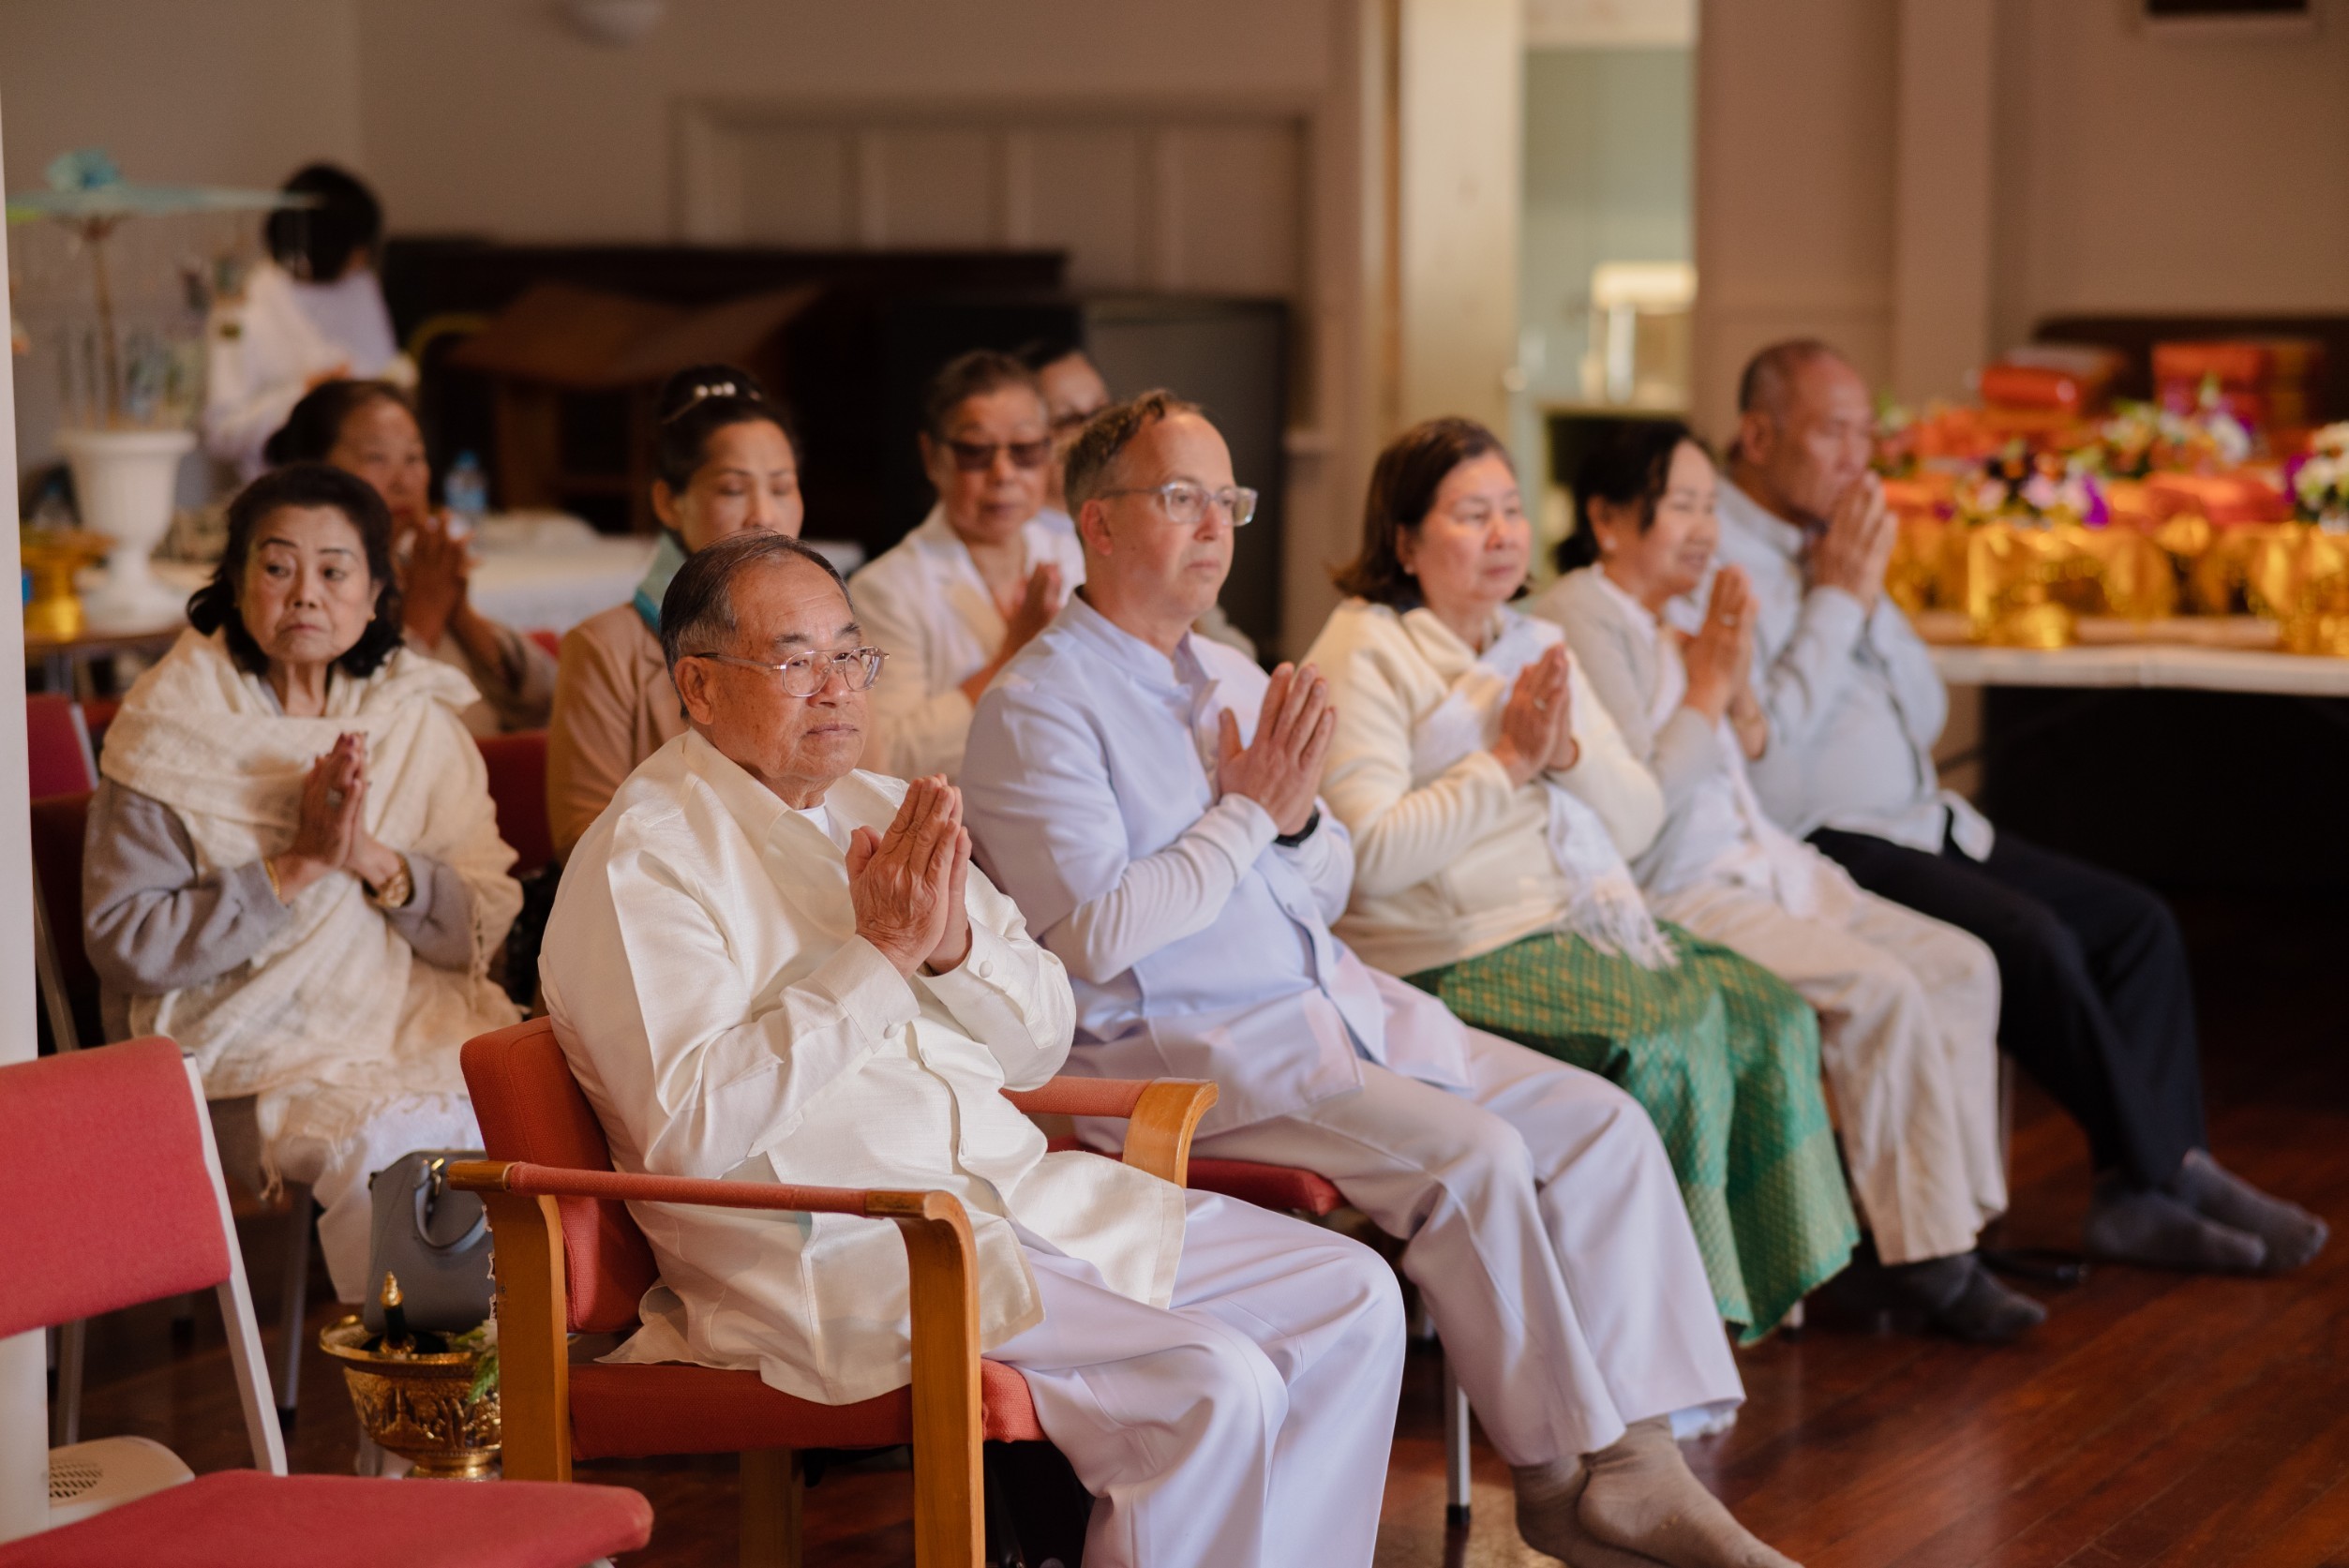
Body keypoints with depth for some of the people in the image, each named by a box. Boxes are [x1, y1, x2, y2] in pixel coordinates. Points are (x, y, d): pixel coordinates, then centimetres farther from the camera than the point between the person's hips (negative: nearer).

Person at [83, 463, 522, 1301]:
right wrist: (295, 868, -14)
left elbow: (487, 929, 4)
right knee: (389, 1143, -32)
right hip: (256, 1043, -3)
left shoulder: (423, 722, 10)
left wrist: (377, 863, -14)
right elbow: (122, 942, -8)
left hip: (422, 1032, 4)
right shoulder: (171, 735, 0)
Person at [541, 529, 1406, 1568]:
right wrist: (876, 954, -19)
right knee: (1215, 1387, -25)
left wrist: (955, 943, -8)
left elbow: (1039, 1044, 15)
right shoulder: (643, 859, -7)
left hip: (1016, 1194, 9)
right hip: (838, 1252, -9)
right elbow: (691, 1131, -20)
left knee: (1353, 1299, -1)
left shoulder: (876, 811, 17)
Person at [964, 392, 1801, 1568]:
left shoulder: (1231, 676, 17)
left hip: (1336, 1008, 9)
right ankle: (1561, 1472, -10)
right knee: (1473, 1155, -26)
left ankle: (1630, 1457, -10)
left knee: (1600, 1121, -7)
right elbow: (1095, 938, -19)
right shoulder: (1037, 709, -8)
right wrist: (1247, 812, -12)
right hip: (1186, 1051, -8)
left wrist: (1296, 816, -3)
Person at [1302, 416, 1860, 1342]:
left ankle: (1753, 1284, -4)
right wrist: (1507, 762, -14)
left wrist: (1569, 753, -8)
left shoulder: (1537, 645, 18)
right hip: (1454, 953, -8)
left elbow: (1639, 823, 12)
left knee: (1775, 1015, -12)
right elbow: (1370, 855, -19)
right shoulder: (1362, 657, -6)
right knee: (1672, 1038, -27)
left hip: (1586, 920, 8)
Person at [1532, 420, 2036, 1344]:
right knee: (1882, 990, -24)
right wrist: (1707, 688, -12)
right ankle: (1925, 1257, -14)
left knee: (1960, 966, -4)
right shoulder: (1580, 620, -12)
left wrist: (1739, 683, 3)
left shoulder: (1666, 623, 17)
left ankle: (1949, 1225, -5)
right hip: (1668, 896, -10)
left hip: (1756, 862, 10)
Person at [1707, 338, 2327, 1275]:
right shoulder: (1713, 556, -10)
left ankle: (2142, 1193, -9)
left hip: (1921, 823, 9)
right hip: (1821, 846, -9)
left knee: (2138, 922, -4)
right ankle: (2165, 1172, -10)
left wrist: (1870, 597, 1)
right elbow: (1757, 744, -20)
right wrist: (1837, 599, -13)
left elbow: (1925, 714, 17)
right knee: (2034, 942, -27)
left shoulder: (1832, 541, 17)